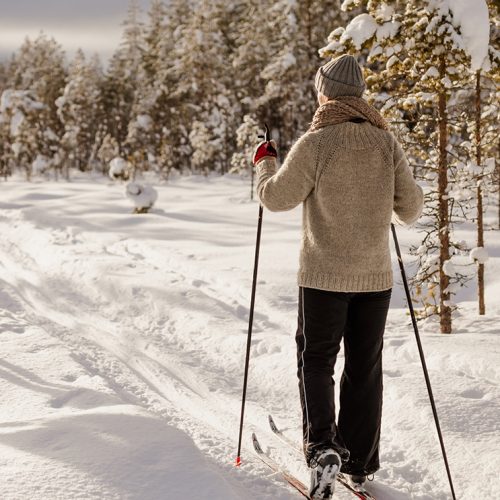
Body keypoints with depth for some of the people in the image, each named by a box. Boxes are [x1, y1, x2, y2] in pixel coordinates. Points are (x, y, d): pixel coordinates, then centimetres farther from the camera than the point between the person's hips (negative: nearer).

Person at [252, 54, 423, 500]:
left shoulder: (315, 143, -12)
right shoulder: (386, 142, 0)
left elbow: (277, 197, -6)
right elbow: (410, 209, 3)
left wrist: (265, 162, 12)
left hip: (324, 276, -3)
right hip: (376, 277, 3)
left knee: (316, 363, 9)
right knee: (365, 369, 13)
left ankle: (323, 448, -9)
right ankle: (360, 464, 22)